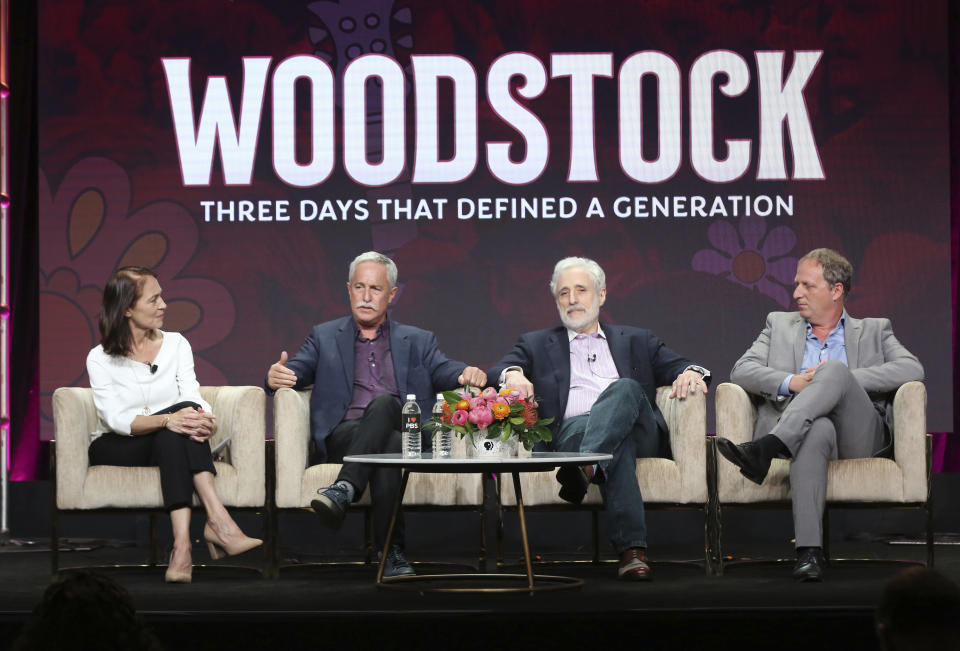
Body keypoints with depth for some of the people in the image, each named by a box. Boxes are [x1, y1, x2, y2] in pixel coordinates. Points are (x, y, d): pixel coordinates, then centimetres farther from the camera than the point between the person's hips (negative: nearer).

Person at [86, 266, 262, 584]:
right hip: (114, 450, -3)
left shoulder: (176, 344, 8)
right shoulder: (100, 359, -3)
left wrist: (204, 418, -31)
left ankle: (182, 543, -49)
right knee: (178, 415, -31)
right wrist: (167, 420, -35)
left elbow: (192, 396, -6)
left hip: (168, 448, 3)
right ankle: (218, 521, -47)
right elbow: (116, 418, -17)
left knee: (187, 417, -33)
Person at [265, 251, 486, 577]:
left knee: (383, 403, -37)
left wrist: (469, 374, -19)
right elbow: (298, 369, 8)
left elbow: (444, 371, 7)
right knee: (388, 444, -37)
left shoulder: (418, 341, 24)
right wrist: (277, 376, -19)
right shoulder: (325, 337, 23)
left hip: (403, 432, 0)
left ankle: (344, 489, -48)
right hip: (344, 434, 0)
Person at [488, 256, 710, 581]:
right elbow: (496, 373, 10)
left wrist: (691, 372, -7)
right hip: (572, 429, -1)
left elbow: (677, 366, 19)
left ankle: (586, 466, -58)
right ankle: (631, 548, -53)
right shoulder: (537, 344, 27)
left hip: (640, 432, 1)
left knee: (625, 387, -35)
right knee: (618, 445, -38)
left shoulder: (636, 341, 30)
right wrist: (512, 374, -16)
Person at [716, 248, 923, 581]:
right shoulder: (779, 324, 28)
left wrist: (843, 378, -7)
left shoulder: (874, 331, 23)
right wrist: (791, 382, -8)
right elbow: (741, 370, 12)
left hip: (859, 437, 0)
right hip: (807, 426, 0)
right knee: (817, 430, -39)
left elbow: (912, 369, 3)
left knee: (834, 369, -30)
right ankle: (809, 551, -50)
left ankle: (765, 449, -45)